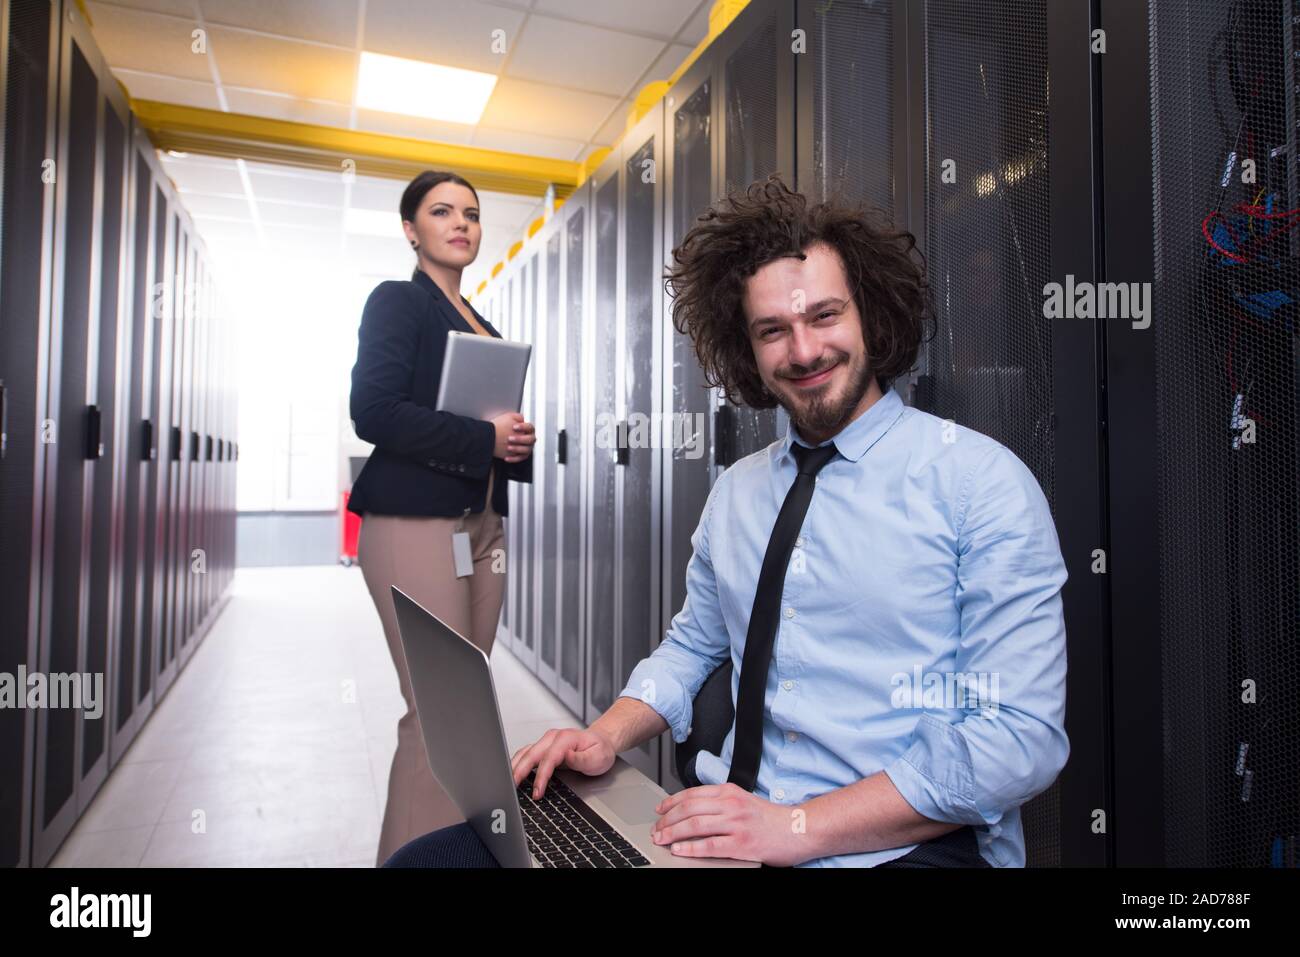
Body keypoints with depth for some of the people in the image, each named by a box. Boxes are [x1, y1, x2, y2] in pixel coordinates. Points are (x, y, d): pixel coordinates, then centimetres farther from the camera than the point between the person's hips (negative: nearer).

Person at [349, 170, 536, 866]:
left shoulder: (484, 329, 21)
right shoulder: (398, 302, 0)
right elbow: (375, 412, -13)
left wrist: (517, 442, 3)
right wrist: (485, 439, -12)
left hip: (483, 522, 7)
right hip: (416, 522, -7)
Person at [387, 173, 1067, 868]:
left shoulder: (984, 483, -8)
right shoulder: (735, 491, 11)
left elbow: (1021, 738, -13)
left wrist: (799, 826, -19)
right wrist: (607, 736, 0)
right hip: (725, 827, 6)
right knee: (426, 856, -9)